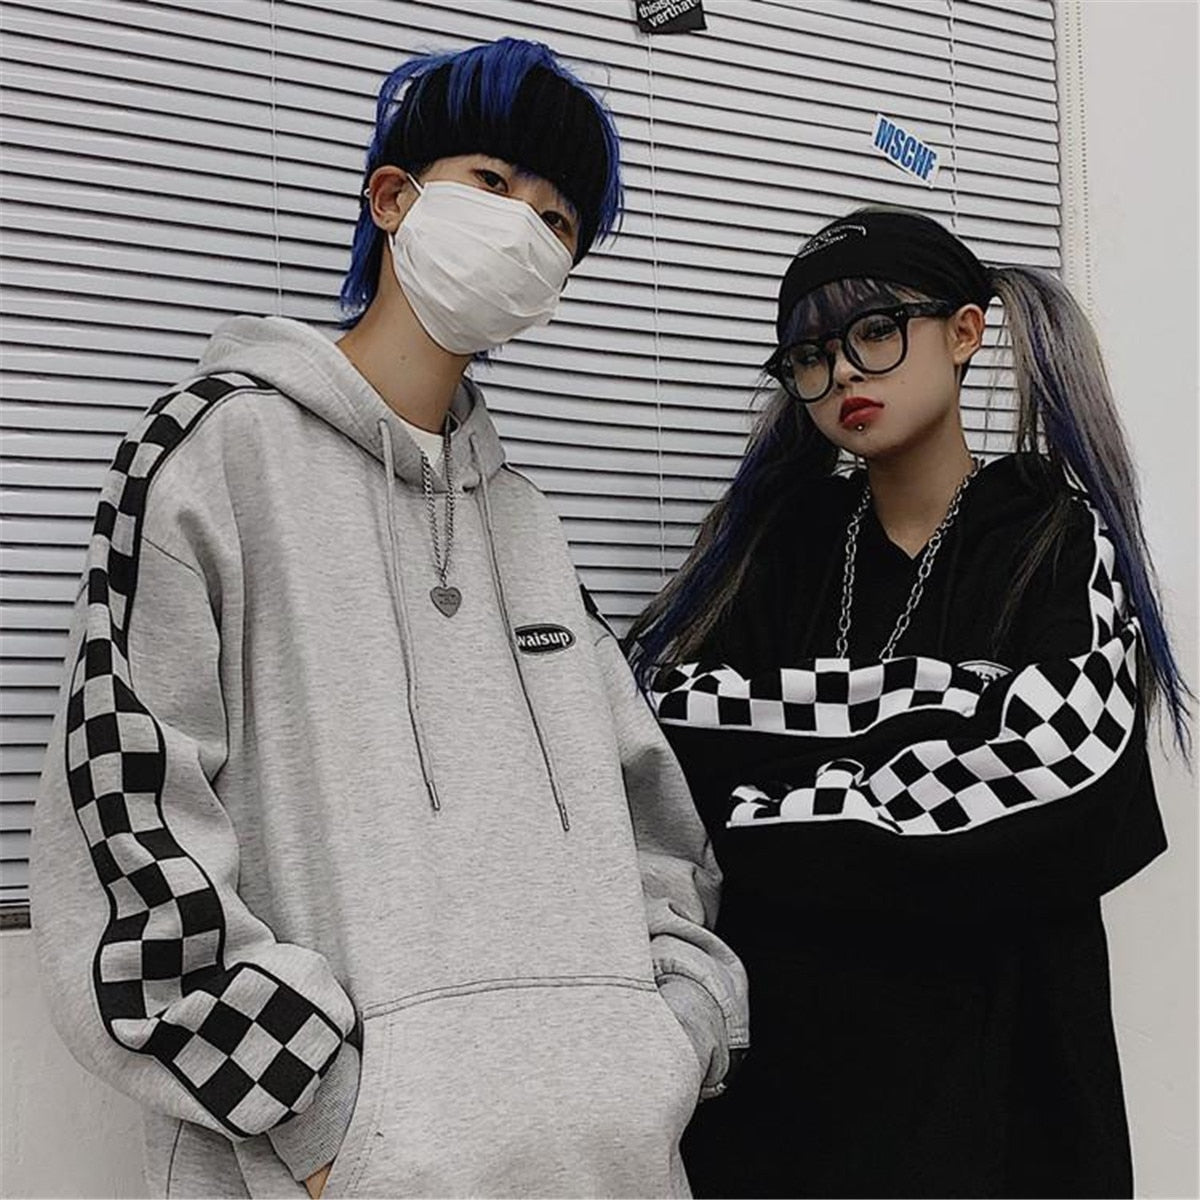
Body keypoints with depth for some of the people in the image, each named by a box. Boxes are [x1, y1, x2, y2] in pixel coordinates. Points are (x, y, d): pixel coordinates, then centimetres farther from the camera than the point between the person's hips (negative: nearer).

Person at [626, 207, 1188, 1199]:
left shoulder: (1064, 544, -3)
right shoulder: (776, 536, 6)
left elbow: (1033, 824, -18)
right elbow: (651, 718, -11)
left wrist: (753, 827, -15)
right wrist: (938, 699, -17)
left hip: (973, 1052, -3)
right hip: (766, 1046, 3)